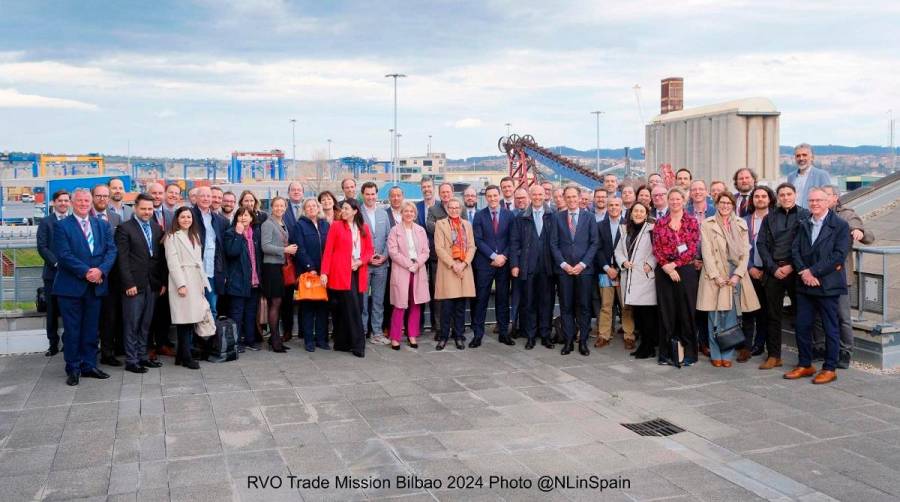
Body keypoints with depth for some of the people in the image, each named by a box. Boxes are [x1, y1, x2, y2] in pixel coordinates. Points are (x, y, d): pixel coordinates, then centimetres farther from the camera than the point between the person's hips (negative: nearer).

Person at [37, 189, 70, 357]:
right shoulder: (46, 222, 4)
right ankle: (53, 344, 14)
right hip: (53, 272, 0)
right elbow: (42, 247, -3)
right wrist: (57, 263, -13)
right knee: (53, 311, 6)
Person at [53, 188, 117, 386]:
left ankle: (89, 365, 20)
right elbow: (64, 255, -11)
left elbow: (111, 250, 2)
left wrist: (101, 270, -14)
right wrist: (85, 272, -18)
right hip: (71, 286, -4)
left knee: (91, 329, 10)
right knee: (72, 330, 3)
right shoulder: (62, 226, -2)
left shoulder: (102, 225, 11)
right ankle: (73, 369, 13)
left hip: (95, 285, 4)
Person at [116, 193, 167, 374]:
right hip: (134, 284, -5)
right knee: (132, 324, 1)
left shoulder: (157, 229, 12)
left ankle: (142, 356, 20)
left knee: (145, 324, 11)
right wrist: (129, 283, -14)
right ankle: (131, 361, 8)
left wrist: (163, 282, 7)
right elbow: (122, 259, -8)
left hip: (153, 284, 5)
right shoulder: (125, 228, -4)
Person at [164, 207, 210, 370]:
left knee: (192, 318, 5)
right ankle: (186, 357, -1)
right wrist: (181, 284, -16)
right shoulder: (172, 237, -2)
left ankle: (181, 355, 13)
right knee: (184, 319, -6)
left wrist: (203, 282, 12)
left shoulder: (195, 236, 19)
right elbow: (172, 262, -9)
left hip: (196, 282, 7)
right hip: (181, 281, -7)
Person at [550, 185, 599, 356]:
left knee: (583, 306, 2)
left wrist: (583, 264, -8)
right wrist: (563, 264, -7)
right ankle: (568, 341, 9)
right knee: (566, 307, 2)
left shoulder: (589, 217, 6)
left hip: (584, 268, 0)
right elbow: (553, 244, 4)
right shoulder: (557, 217, 7)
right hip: (563, 269, 0)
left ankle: (583, 341, 9)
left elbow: (595, 243, 2)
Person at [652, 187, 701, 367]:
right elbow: (656, 249, 1)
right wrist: (666, 267, -12)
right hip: (664, 271, 1)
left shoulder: (692, 222, 4)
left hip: (686, 271, -1)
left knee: (686, 311, 1)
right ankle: (667, 352, 13)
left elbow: (693, 249, -5)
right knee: (666, 312, 5)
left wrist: (674, 264, -13)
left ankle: (688, 353, 10)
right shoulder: (660, 223, 8)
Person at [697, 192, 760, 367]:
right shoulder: (707, 224, 3)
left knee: (731, 316, 2)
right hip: (714, 275, -2)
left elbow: (745, 252, 5)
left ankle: (728, 354, 9)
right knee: (715, 316, -1)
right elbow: (706, 252, -3)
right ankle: (716, 354, 7)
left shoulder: (741, 224, 11)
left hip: (735, 275, 2)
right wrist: (715, 276, -11)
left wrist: (738, 274, -7)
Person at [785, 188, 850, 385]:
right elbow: (795, 250, 5)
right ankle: (805, 365, 21)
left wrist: (813, 272, -17)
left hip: (828, 285, -5)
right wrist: (804, 272, -11)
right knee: (802, 326, 8)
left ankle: (830, 369, 14)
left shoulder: (840, 226, -4)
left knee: (831, 329, 4)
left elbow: (839, 255, -13)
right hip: (805, 285, 5)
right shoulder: (804, 225, 13)